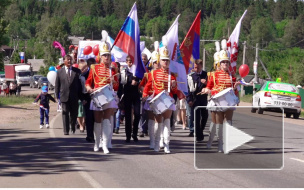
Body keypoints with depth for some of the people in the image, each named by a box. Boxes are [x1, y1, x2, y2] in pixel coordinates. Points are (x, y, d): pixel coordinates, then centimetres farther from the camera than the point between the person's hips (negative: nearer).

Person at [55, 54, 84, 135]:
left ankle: (73, 128, 33)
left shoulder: (77, 71, 4)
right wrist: (57, 96, 1)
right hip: (64, 96, -1)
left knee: (74, 114, 10)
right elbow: (57, 85, 7)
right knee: (65, 113, -3)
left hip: (74, 97, 1)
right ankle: (66, 130, 0)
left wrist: (81, 97, -1)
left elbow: (80, 84, 3)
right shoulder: (60, 72, 6)